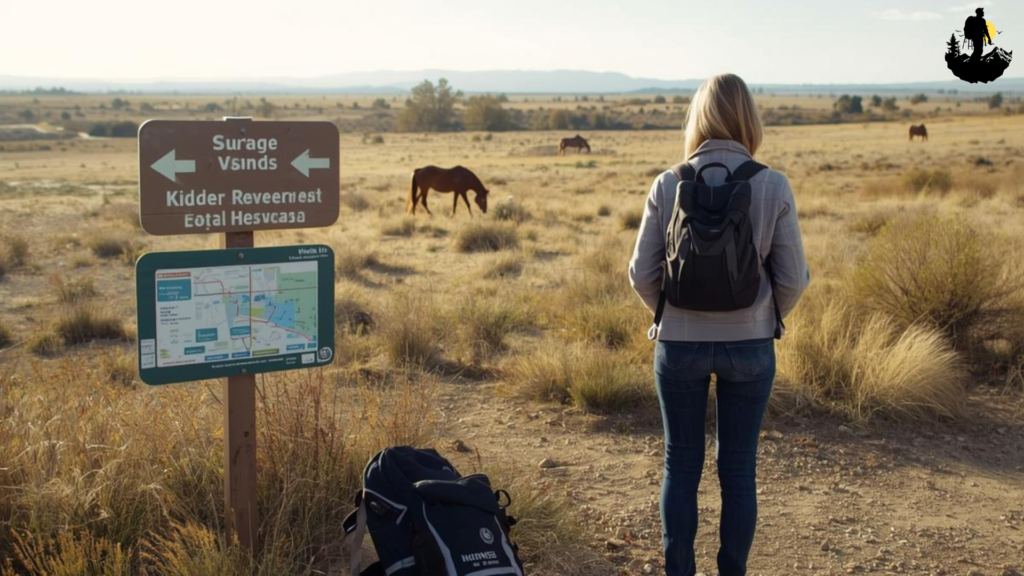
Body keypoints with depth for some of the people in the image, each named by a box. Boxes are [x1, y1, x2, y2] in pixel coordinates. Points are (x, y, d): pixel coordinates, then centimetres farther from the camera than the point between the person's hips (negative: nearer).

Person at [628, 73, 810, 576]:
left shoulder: (668, 185, -8)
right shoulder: (773, 186, -9)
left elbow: (641, 274, -4)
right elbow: (793, 280, -4)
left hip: (679, 345, 0)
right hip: (750, 346, 0)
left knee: (681, 466, 13)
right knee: (738, 470, 12)